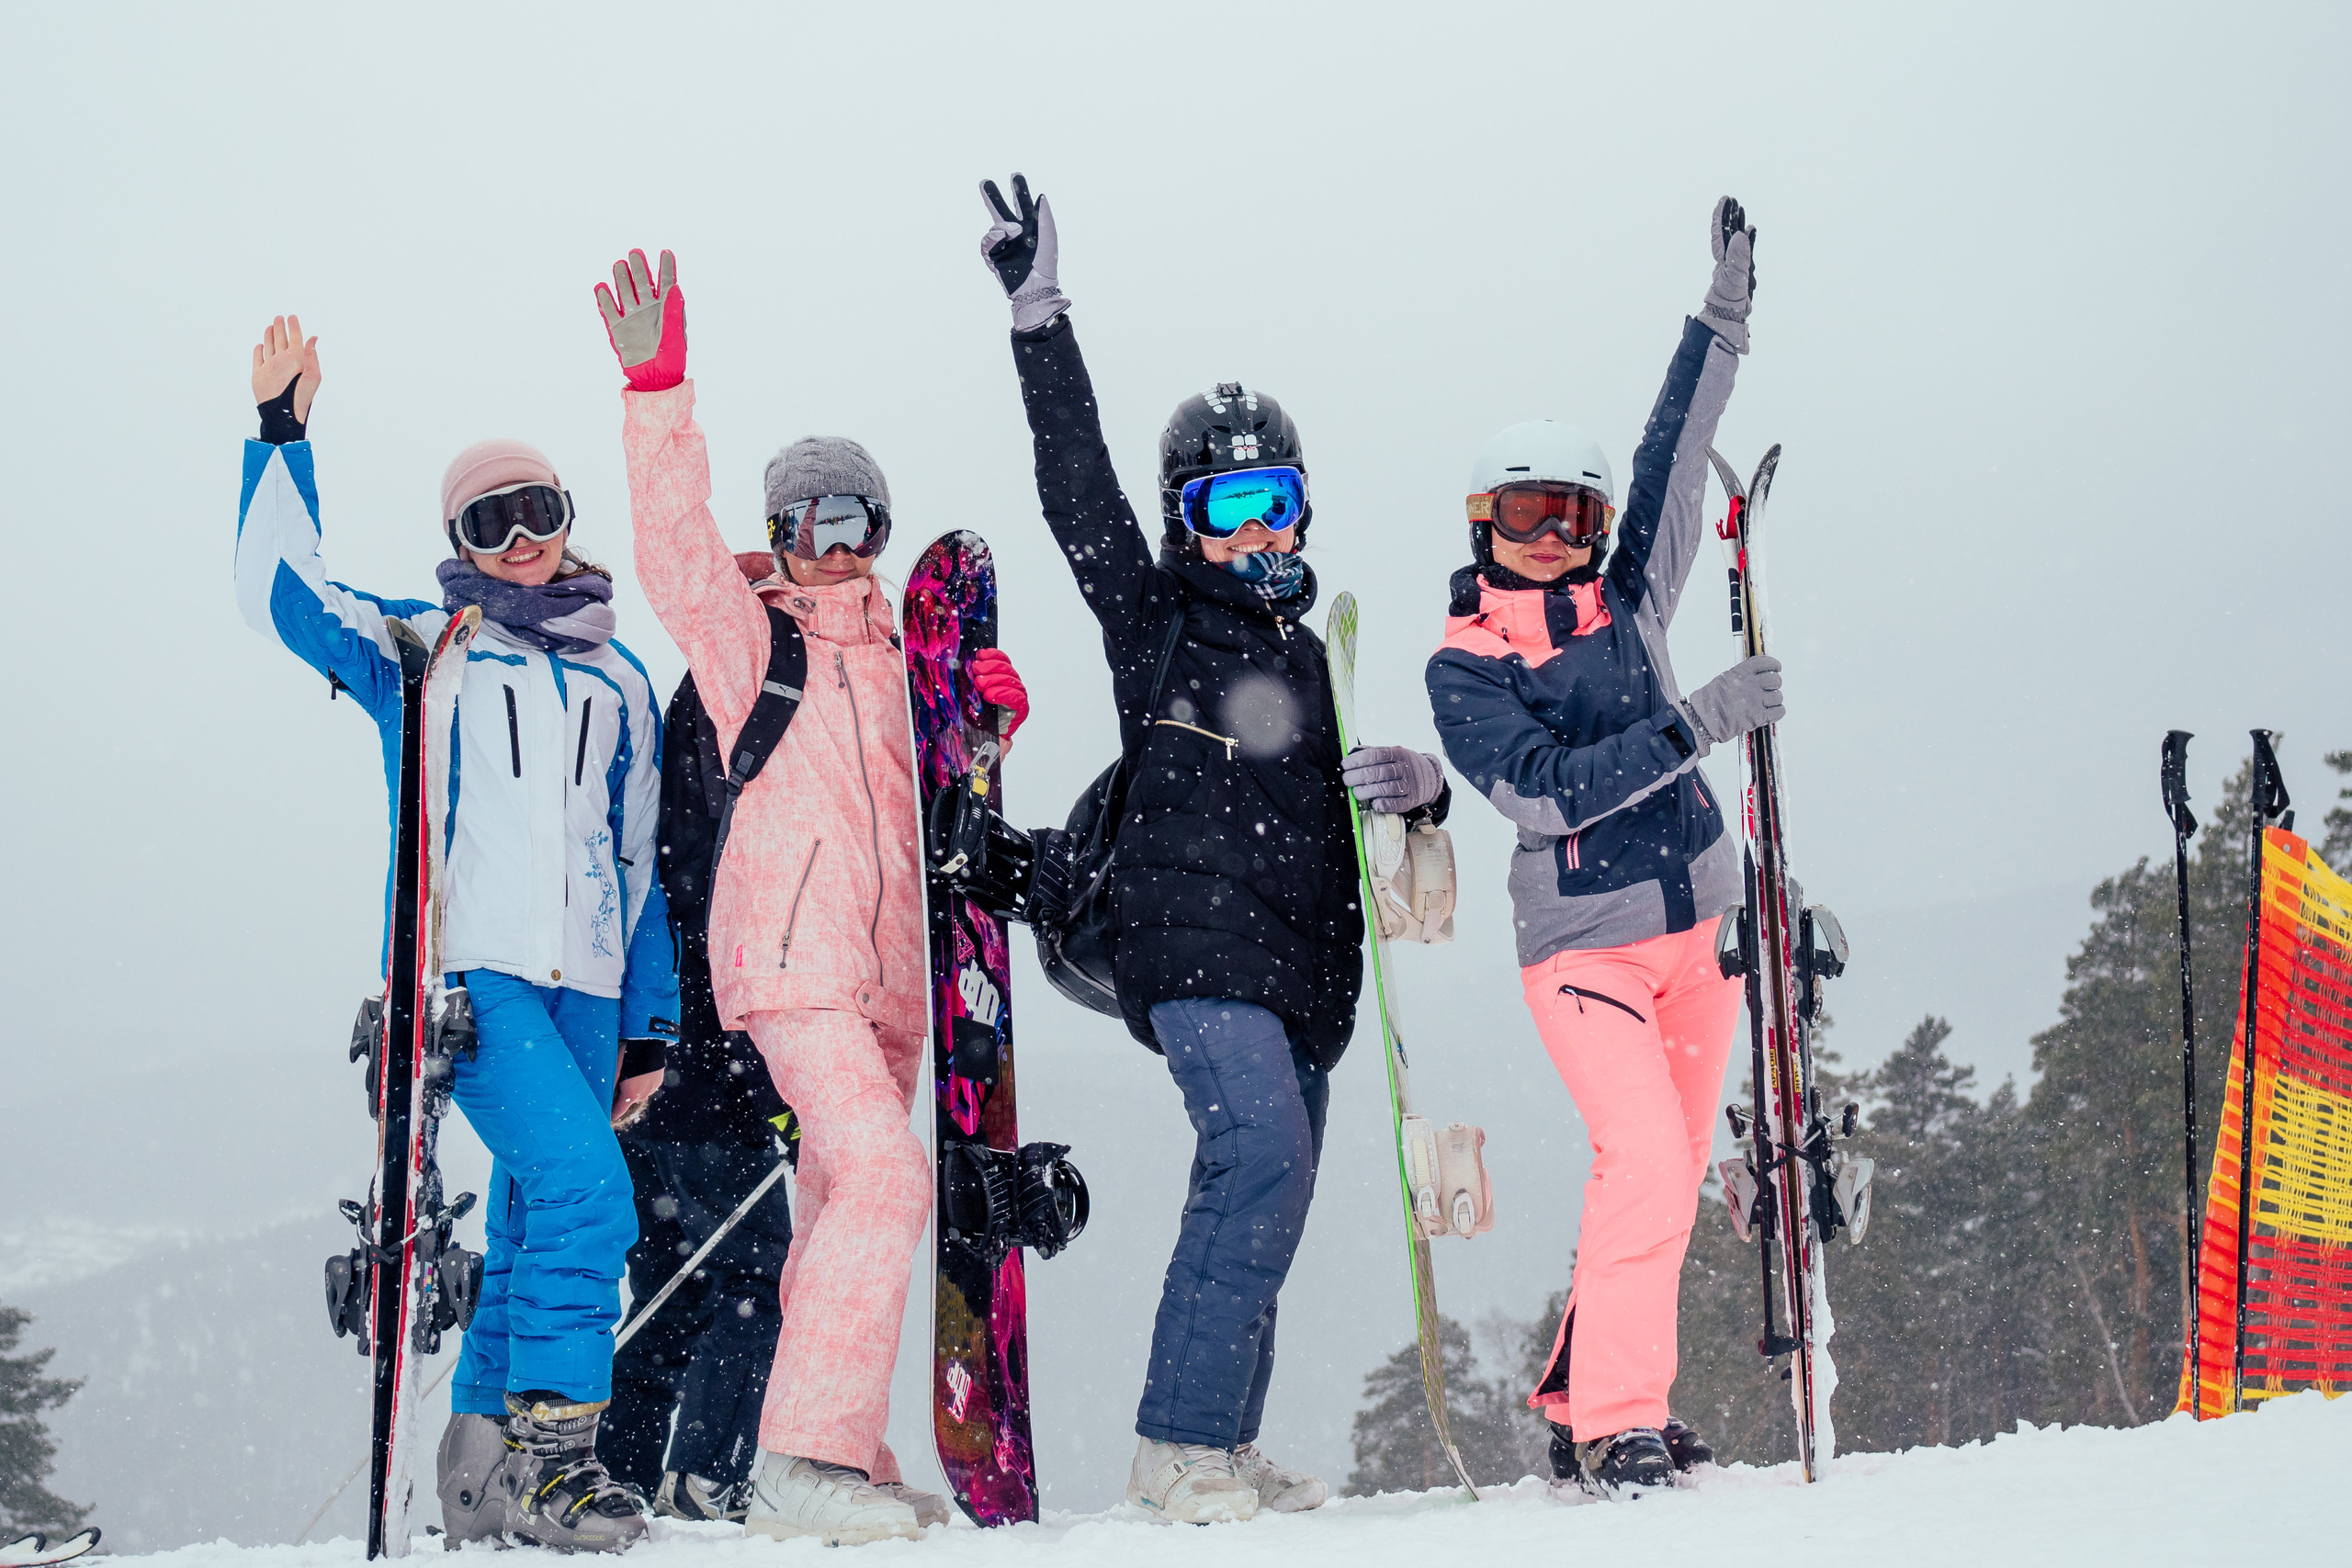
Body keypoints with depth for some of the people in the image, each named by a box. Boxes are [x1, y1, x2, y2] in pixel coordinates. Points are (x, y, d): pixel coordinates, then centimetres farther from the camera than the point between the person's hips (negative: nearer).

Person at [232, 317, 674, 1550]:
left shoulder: (618, 681, 20)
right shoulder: (417, 647, 11)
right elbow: (277, 591, 0)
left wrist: (649, 1020, 17)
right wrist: (280, 438, -5)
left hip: (584, 984, 5)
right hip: (467, 969, -5)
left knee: (531, 1229, 5)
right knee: (584, 1185, -22)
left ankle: (480, 1471, 15)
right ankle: (548, 1448, -17)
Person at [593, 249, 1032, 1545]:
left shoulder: (901, 651, 20)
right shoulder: (747, 632, 3)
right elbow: (674, 547, -12)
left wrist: (986, 721, 5)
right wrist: (657, 387, -23)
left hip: (889, 964, 7)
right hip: (791, 952, -7)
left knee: (842, 1208, 11)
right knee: (884, 1175, -23)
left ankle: (837, 1463, 19)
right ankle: (803, 1459, -24)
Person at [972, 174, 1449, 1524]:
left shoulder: (1312, 661, 22)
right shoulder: (1153, 622, 6)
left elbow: (1390, 808, 27)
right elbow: (1078, 493, -4)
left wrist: (1418, 784, 2)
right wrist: (1042, 319, -10)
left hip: (1302, 969, 7)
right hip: (1197, 944, -7)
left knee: (1267, 1202, 7)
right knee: (1263, 1158, -23)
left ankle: (1223, 1451, 16)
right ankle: (1181, 1445, -21)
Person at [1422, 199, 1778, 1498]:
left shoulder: (1625, 603, 8)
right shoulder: (1463, 669, -5)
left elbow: (1675, 460, 6)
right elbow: (1546, 791, -18)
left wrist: (1723, 321, 0)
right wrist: (1695, 724, -24)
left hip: (1697, 923, 6)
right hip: (1583, 942, -6)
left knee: (1669, 1176, 8)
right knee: (1644, 1161, -20)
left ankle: (1582, 1402, 19)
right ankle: (1613, 1421, -12)